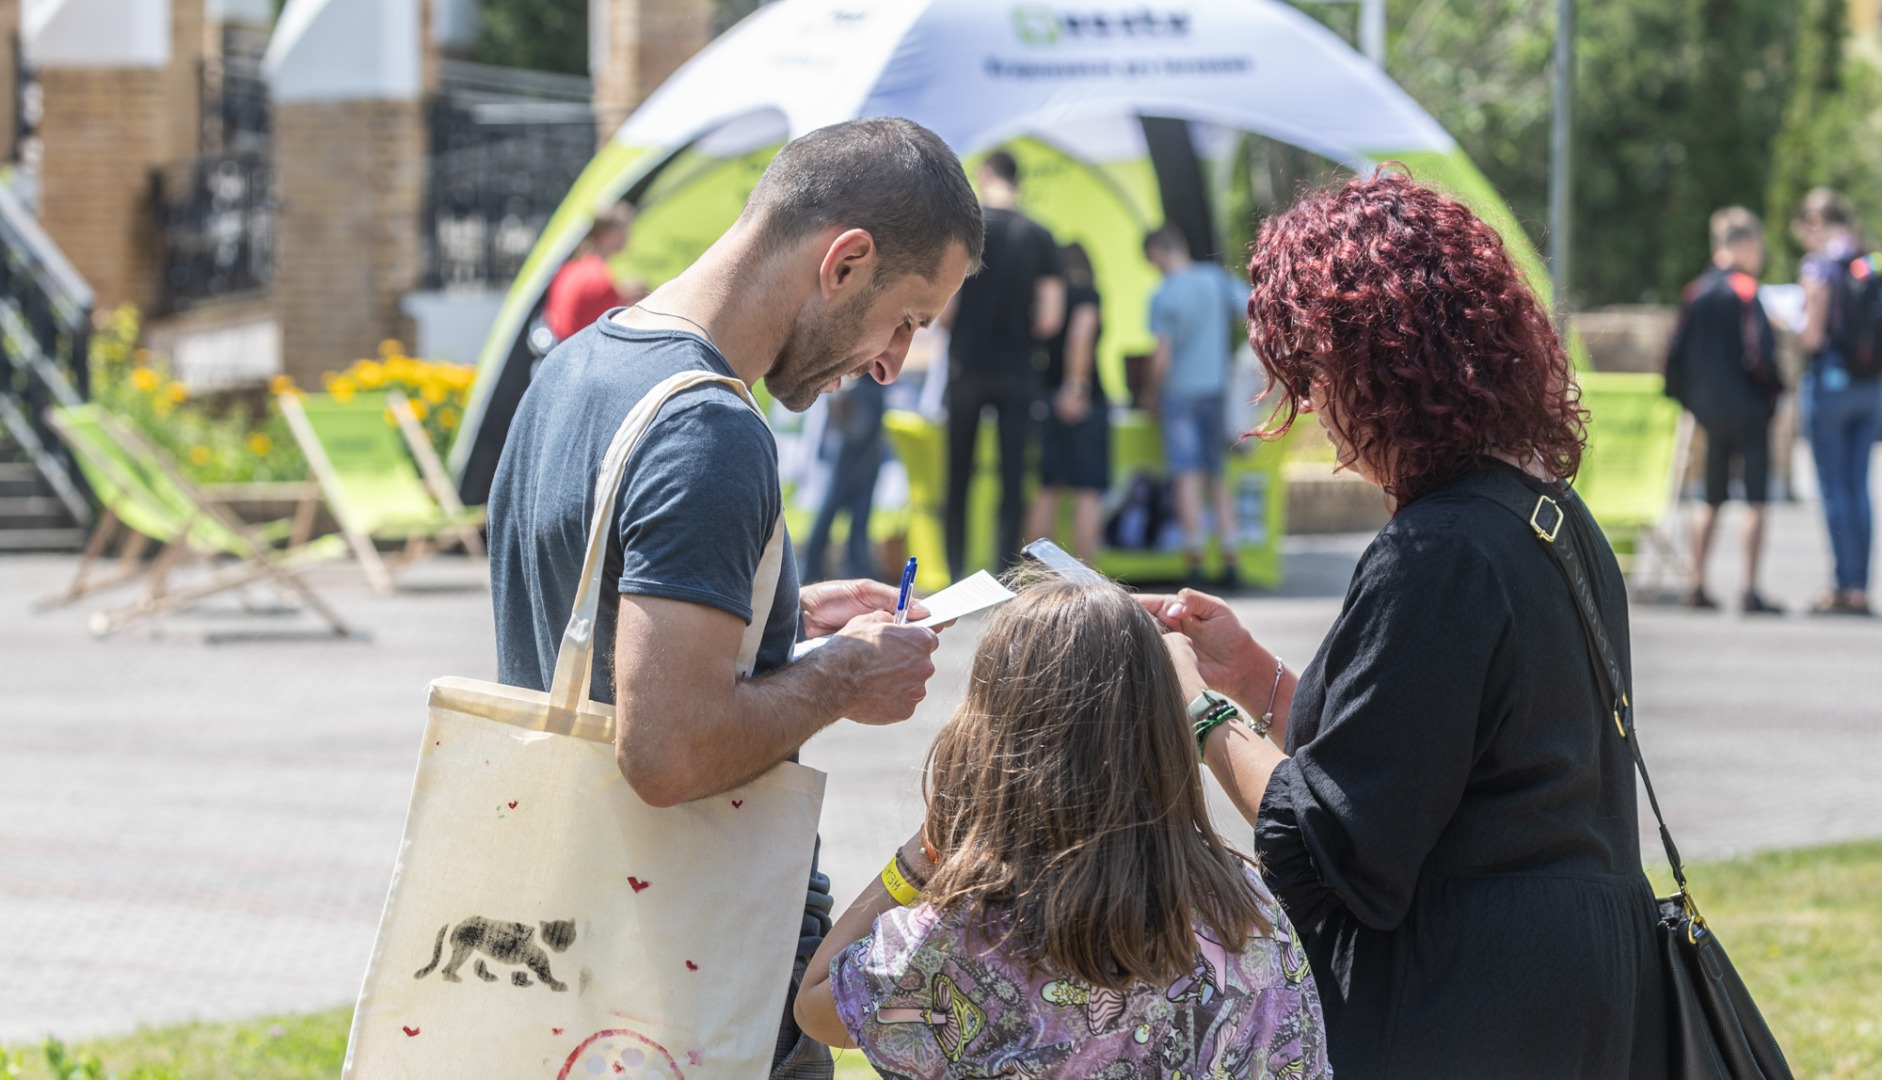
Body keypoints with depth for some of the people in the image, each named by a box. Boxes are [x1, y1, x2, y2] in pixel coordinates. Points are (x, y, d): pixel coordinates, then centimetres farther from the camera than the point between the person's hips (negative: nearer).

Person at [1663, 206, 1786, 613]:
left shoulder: (1696, 292, 6)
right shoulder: (1744, 290, -12)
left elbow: (1676, 353, 7)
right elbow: (1759, 352, -18)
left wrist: (1687, 396, 18)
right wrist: (1775, 388, -2)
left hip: (1709, 408, 6)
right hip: (1748, 410, -6)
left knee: (1711, 502, 15)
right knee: (1755, 500, -2)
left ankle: (1696, 586, 14)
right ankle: (1750, 591, -6)